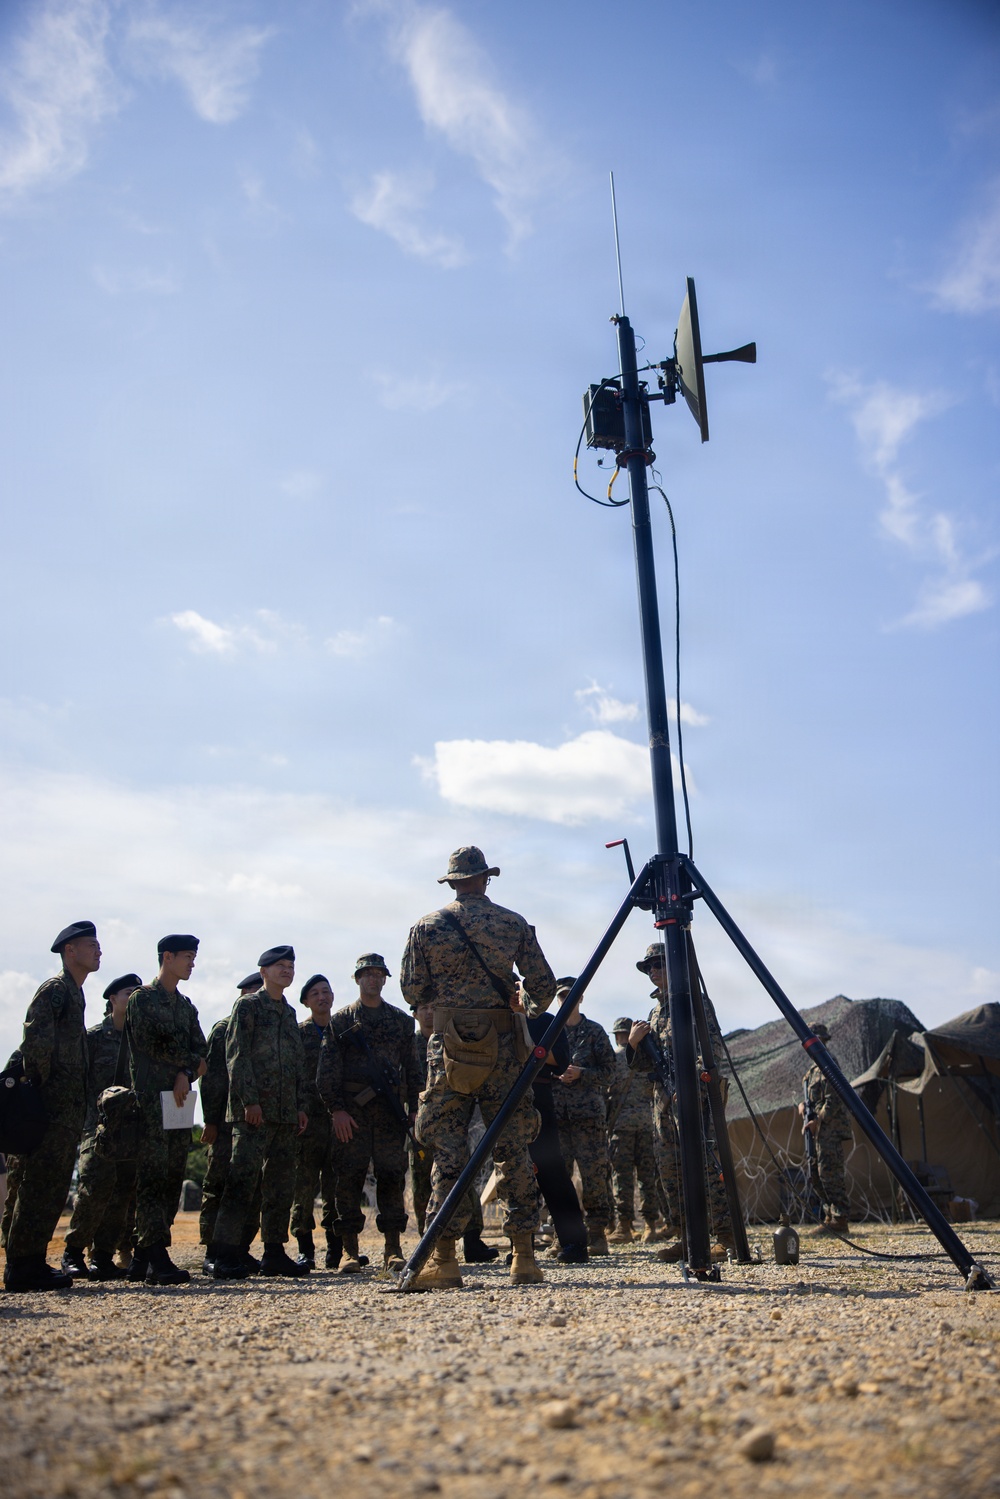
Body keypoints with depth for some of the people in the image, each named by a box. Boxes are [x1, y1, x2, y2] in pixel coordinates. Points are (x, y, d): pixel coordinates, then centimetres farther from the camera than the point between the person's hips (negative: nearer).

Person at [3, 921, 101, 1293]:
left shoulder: (75, 994, 20)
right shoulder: (54, 989, -10)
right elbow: (36, 1041, -22)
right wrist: (42, 1086, -15)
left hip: (68, 1110, 9)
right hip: (53, 1108, -9)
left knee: (53, 1189, 12)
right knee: (39, 1187, -5)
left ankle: (32, 1262, 18)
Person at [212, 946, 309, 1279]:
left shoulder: (289, 1012, 20)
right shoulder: (247, 1005, 0)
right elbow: (237, 1056, -9)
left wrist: (301, 1105, 13)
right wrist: (249, 1100, -16)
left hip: (286, 1114, 7)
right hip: (254, 1112, -7)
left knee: (281, 1184, 8)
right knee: (243, 1179, -10)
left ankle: (274, 1252, 14)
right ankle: (227, 1256, -7)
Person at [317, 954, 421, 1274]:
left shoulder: (401, 1020, 15)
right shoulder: (340, 1021, 7)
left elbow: (412, 1068, 15)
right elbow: (327, 1070, 2)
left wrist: (414, 1107, 7)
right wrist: (336, 1108, -8)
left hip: (390, 1108, 2)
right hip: (351, 1109, -2)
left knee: (391, 1175, -1)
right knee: (350, 1176, -2)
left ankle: (393, 1248, 6)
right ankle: (350, 1250, 5)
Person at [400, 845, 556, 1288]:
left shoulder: (426, 927, 3)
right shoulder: (514, 924, 5)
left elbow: (412, 992, 5)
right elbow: (544, 985, 5)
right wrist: (531, 1010, 27)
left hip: (450, 1046, -1)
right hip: (504, 1046, 1)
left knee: (448, 1151, 2)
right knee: (513, 1149, 7)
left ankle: (444, 1258, 0)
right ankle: (524, 1255, 9)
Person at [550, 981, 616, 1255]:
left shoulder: (595, 1031, 8)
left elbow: (608, 1072, 4)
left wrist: (580, 1073, -11)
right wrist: (555, 1073, -7)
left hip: (589, 1112, -2)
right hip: (556, 1112, 2)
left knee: (594, 1173, -4)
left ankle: (597, 1232, 5)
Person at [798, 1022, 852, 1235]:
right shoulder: (815, 1068, 19)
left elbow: (834, 1101, -19)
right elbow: (808, 1094, 25)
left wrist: (817, 1121, -18)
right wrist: (802, 1104, 5)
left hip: (831, 1128, -10)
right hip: (822, 1130, 10)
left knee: (830, 1171, -12)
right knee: (820, 1173, 11)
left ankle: (840, 1219, -10)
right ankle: (831, 1216, 16)